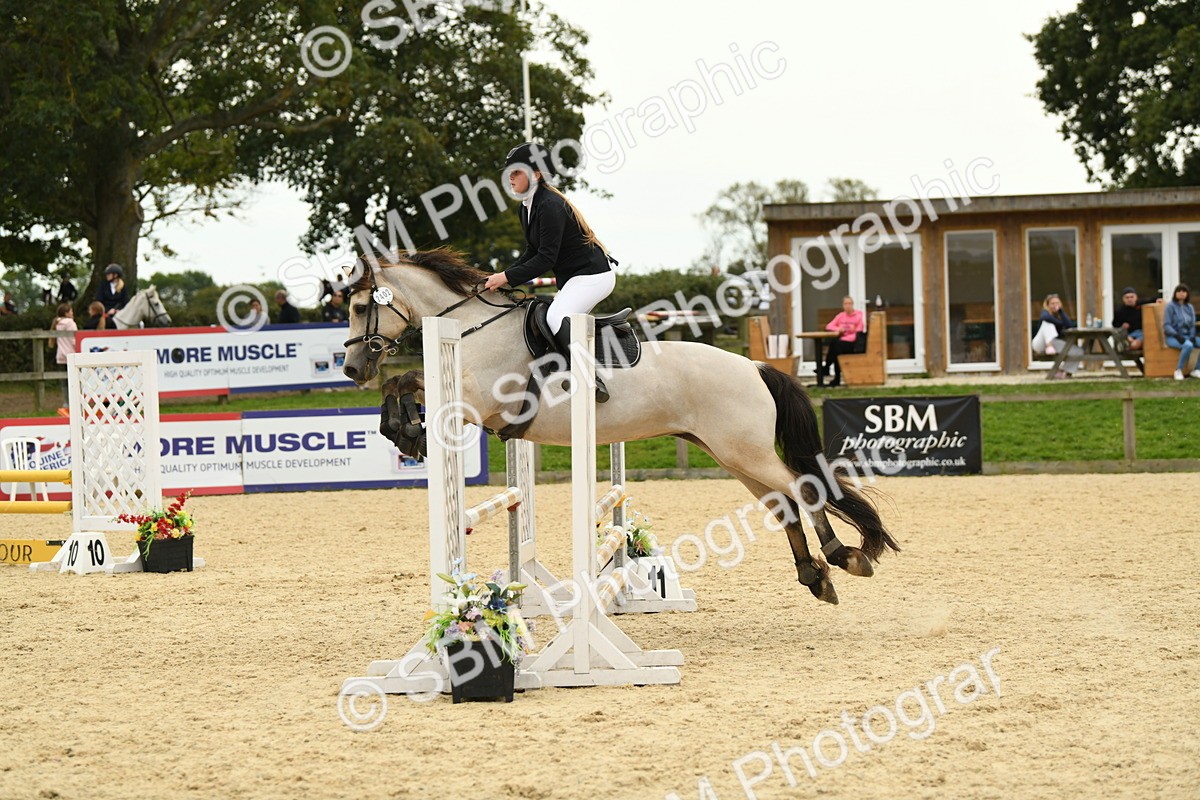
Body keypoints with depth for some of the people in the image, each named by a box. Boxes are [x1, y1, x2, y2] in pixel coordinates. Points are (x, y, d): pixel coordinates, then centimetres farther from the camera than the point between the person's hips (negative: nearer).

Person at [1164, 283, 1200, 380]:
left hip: (1187, 336, 6)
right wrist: (1177, 336, -22)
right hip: (1173, 337, -6)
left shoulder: (1189, 307, 13)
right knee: (1188, 345, -37)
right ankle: (1178, 371, -20)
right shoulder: (1171, 306, -3)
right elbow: (1166, 325, -8)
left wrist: (1192, 337, -8)